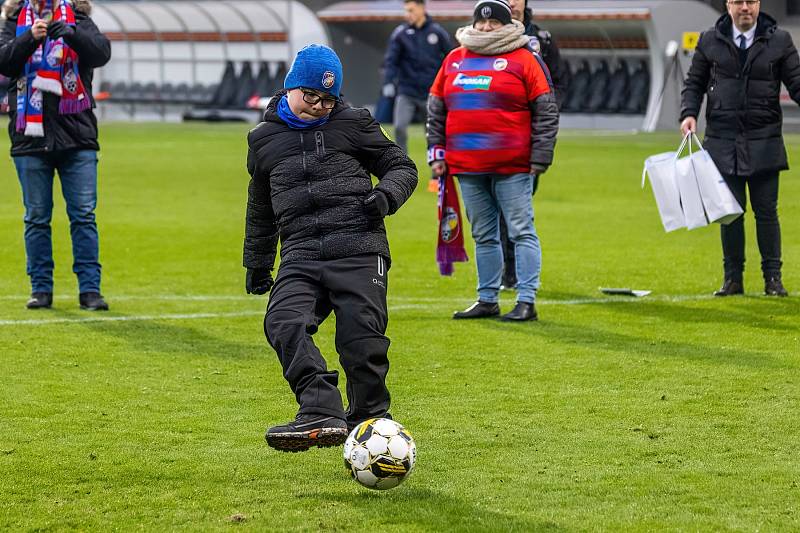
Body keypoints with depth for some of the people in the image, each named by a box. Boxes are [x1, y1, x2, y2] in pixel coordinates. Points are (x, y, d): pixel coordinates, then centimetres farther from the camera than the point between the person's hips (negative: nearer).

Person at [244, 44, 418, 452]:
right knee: (284, 323, -24)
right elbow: (261, 208, 32)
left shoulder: (354, 124, 11)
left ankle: (370, 421, 9)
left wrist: (387, 195, -5)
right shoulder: (265, 139, 20)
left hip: (358, 248, -2)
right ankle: (322, 415, -34)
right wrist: (257, 262, 35)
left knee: (360, 335, -11)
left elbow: (401, 167, 17)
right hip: (300, 253, 2)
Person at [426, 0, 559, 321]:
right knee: (483, 235, 12)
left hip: (512, 167, -5)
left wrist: (540, 158, -7)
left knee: (521, 232, -3)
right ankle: (487, 300, 18)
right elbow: (436, 111, 18)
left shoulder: (524, 60, -1)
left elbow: (546, 112, -2)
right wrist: (436, 153, 11)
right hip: (467, 165, 5)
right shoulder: (454, 60, 13)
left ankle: (526, 301, -2)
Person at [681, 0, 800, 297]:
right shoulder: (710, 41, 7)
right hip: (723, 142, 1)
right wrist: (689, 114, -4)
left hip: (764, 143, -1)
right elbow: (694, 83, 12)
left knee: (766, 211, 1)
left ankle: (772, 277, 8)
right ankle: (733, 278, 12)